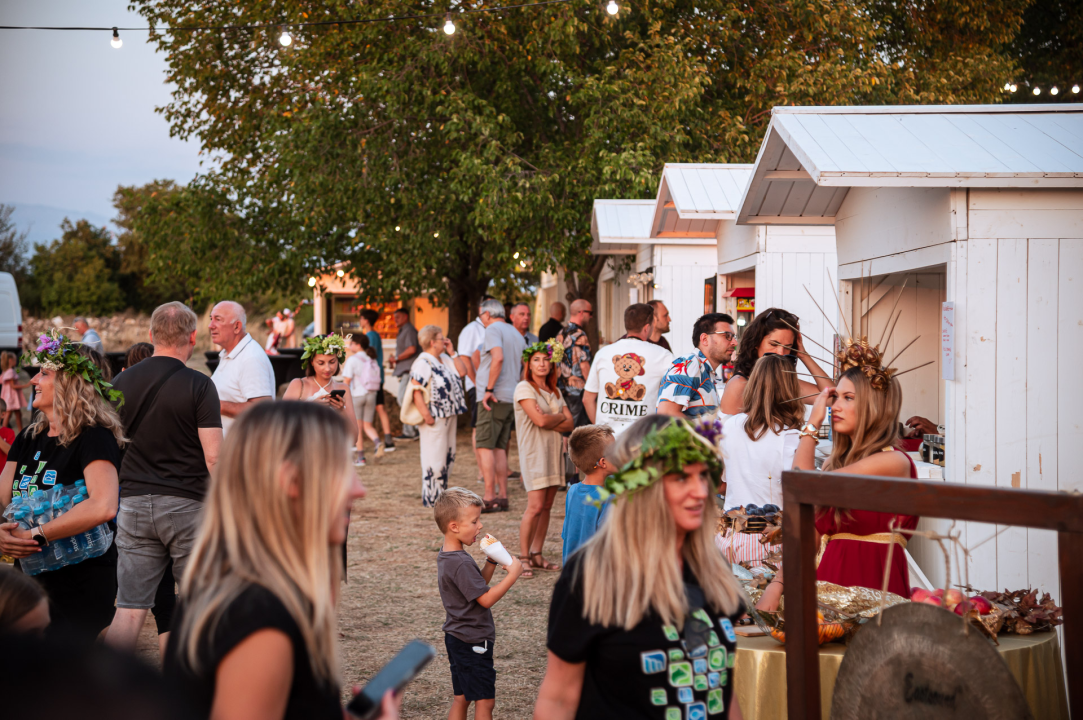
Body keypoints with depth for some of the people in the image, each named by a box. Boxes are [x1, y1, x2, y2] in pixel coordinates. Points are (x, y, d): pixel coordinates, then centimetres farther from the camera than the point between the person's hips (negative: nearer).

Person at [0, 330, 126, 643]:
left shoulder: (94, 437, -14)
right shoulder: (29, 438, 11)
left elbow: (103, 507, -29)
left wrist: (35, 536, -24)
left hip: (82, 588, -7)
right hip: (32, 580, 8)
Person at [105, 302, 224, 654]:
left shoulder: (122, 381, 5)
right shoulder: (198, 385, -9)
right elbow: (213, 456, -13)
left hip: (134, 503, 4)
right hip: (186, 504, -4)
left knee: (130, 608, 4)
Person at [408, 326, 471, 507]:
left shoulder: (445, 360, 14)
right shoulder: (423, 363, -15)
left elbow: (462, 372, 11)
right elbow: (416, 391, -20)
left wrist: (452, 352, 7)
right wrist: (426, 415, -24)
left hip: (449, 416, 10)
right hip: (435, 418, -9)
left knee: (448, 457, 15)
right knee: (435, 459, -3)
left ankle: (442, 494, 25)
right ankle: (431, 499, 5)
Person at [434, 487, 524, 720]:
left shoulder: (446, 556, 8)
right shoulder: (461, 564, -24)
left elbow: (477, 586, 14)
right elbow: (486, 599, -22)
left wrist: (491, 562, 4)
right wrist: (513, 574, -18)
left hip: (457, 639, 10)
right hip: (472, 643, -10)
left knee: (461, 698, 16)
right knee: (485, 700, 0)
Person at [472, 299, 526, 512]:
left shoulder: (493, 329, -6)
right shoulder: (516, 333, 20)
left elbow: (498, 357, -22)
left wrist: (489, 389, -20)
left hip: (494, 398, -8)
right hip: (512, 398, 8)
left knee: (485, 447, -7)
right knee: (500, 447, 11)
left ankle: (490, 498, -11)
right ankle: (502, 496, 9)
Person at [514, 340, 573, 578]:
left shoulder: (554, 392, 16)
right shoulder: (524, 388, -5)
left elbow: (570, 424, 5)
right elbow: (540, 420, -17)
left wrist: (548, 420, -11)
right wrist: (560, 416, 1)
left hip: (554, 451, 7)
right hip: (534, 452, -7)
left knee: (546, 507, 6)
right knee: (535, 506, -13)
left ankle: (536, 555, 12)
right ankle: (523, 557, -6)